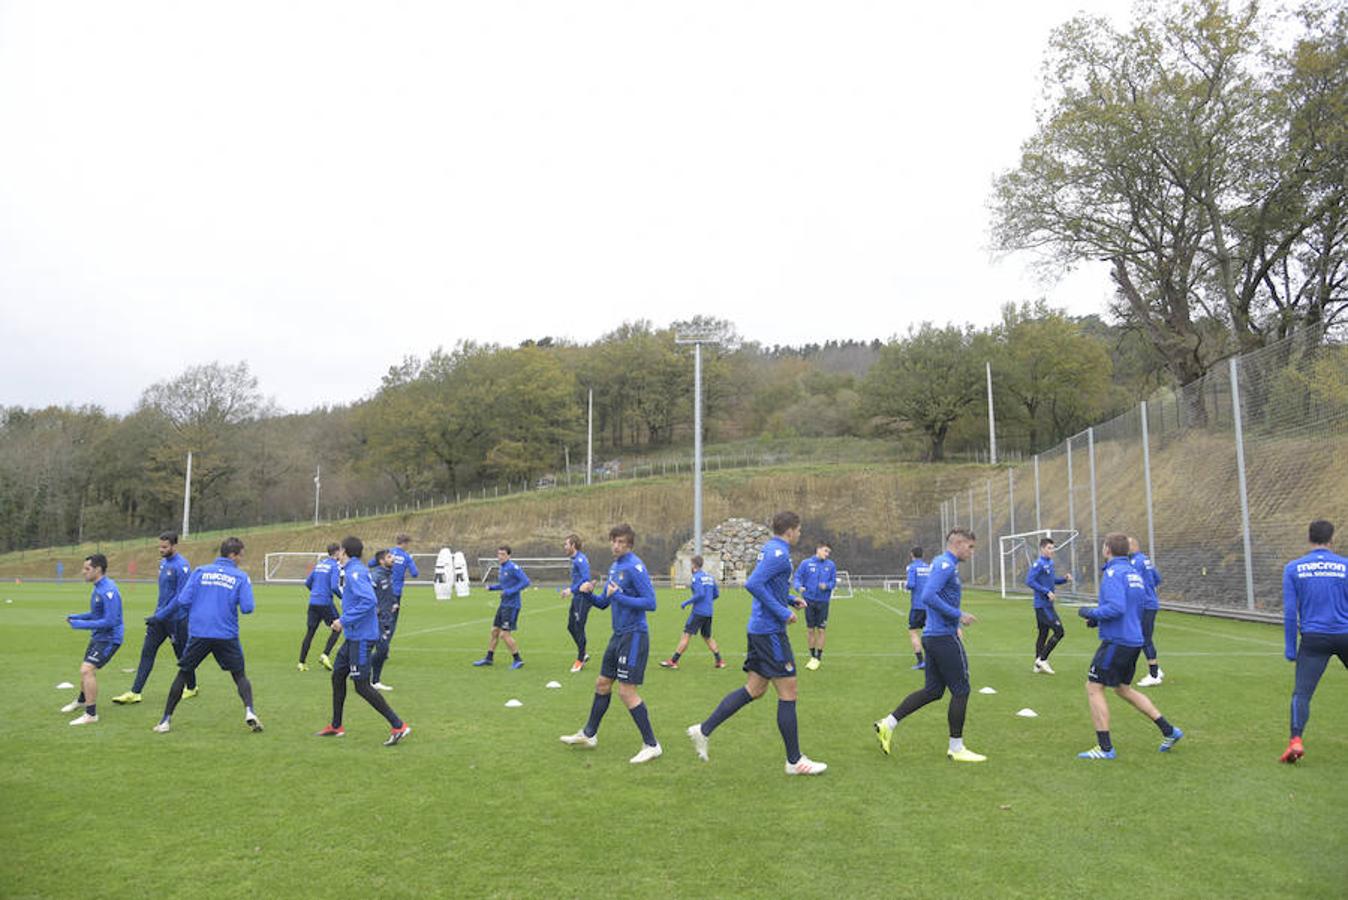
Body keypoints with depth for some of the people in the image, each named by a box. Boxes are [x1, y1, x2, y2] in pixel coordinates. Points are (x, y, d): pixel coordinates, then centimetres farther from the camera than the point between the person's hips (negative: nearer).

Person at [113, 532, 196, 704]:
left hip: (176, 618, -8)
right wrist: (158, 608, 19)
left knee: (182, 655, 6)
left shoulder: (182, 566, -18)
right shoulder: (163, 562, 9)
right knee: (147, 651, 2)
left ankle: (191, 688, 25)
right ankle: (135, 693, 4)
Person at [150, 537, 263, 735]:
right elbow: (247, 607, -8)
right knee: (240, 675, 11)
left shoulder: (200, 571, 6)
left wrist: (160, 616, 15)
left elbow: (183, 600, -1)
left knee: (183, 673, 17)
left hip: (198, 634, 1)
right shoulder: (241, 577, 0)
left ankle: (166, 720, 19)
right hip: (227, 635, -1)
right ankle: (249, 711, -9)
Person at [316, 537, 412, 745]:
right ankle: (336, 726, 32)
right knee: (338, 676, 18)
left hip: (361, 638, -10)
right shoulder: (354, 570, 13)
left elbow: (369, 601, -29)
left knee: (362, 686, -8)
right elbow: (369, 601, 21)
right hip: (354, 637, 10)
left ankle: (399, 726, -5)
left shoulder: (355, 572, -17)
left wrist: (344, 620, -22)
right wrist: (344, 621, 15)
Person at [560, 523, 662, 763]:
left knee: (627, 691, -8)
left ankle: (651, 745, 2)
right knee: (602, 683, 18)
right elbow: (603, 602, 18)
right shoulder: (614, 567, 12)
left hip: (634, 635, -9)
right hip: (618, 635, 9)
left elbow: (650, 603, -22)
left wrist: (618, 596, -22)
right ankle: (589, 734, 33)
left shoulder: (635, 567, -16)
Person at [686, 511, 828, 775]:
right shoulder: (779, 553, -16)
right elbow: (753, 584, -27)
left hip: (760, 629, 10)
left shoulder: (770, 549, 14)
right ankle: (794, 761, 8)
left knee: (755, 689, 14)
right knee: (788, 693, -1)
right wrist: (783, 612, -21)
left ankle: (704, 730, 14)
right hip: (771, 632, -10)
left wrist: (791, 600, 17)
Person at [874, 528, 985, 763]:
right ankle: (956, 748, 11)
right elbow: (928, 596, -26)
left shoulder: (943, 564, 16)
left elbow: (929, 598, 23)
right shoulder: (946, 564, -15)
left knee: (933, 690, 12)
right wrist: (958, 615, -20)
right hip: (944, 638, -10)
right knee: (961, 691, 1)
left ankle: (888, 724, 12)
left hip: (933, 635, 10)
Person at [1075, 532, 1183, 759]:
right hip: (1134, 640, 9)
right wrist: (1098, 619, 18)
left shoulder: (1113, 573, -15)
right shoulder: (1135, 573, 14)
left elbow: (1116, 608, -26)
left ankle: (1105, 748, -1)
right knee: (1123, 688, 23)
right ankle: (1169, 731, 23)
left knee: (1094, 688, -2)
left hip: (1117, 641, -9)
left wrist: (1090, 612, -11)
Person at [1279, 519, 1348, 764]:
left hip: (1314, 639, -1)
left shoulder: (1293, 568, 1)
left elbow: (1290, 611, 0)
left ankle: (1296, 741, -19)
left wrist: (1290, 647, 4)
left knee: (1302, 692, -4)